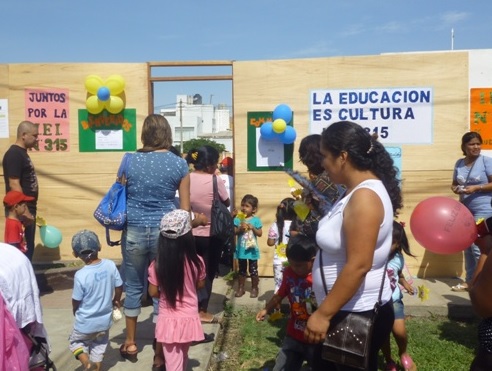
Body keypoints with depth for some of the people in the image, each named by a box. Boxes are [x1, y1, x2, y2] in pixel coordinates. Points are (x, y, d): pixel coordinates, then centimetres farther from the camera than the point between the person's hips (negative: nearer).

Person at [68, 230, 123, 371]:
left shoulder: (81, 275, -26)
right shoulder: (110, 265, -16)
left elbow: (76, 301, -14)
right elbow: (119, 287, -3)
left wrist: (75, 310, 10)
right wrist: (116, 301, 17)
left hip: (85, 322, -3)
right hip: (105, 320, 4)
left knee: (75, 342, 24)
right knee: (99, 347, 25)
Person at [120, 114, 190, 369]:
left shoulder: (130, 161, 0)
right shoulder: (179, 164, -3)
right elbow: (185, 208, 0)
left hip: (134, 231, 1)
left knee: (133, 287, 17)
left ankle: (130, 344, 32)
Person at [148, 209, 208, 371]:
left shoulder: (157, 265, -17)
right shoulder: (196, 261, -14)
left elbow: (153, 292, -6)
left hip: (168, 320, -2)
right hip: (189, 319, 2)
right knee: (182, 358, 27)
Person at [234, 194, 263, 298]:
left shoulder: (256, 220, -7)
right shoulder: (237, 219, -4)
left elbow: (260, 233, -6)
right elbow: (234, 232, -6)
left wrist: (252, 228, -19)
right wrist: (240, 229, -23)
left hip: (252, 249, -1)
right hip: (241, 249, 1)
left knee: (253, 270, 9)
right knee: (242, 270, 15)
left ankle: (254, 288, 24)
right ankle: (240, 288, 26)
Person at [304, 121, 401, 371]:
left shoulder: (364, 197, -24)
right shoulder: (356, 191, 8)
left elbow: (358, 266, -28)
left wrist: (323, 314, -24)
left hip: (359, 315, -10)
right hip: (347, 311, 10)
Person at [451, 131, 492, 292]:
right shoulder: (459, 163, 8)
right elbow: (454, 183, 14)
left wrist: (476, 188, -21)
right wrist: (455, 189, -7)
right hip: (465, 209, 6)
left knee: (477, 246, -8)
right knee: (468, 246, 11)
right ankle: (469, 281, 21)